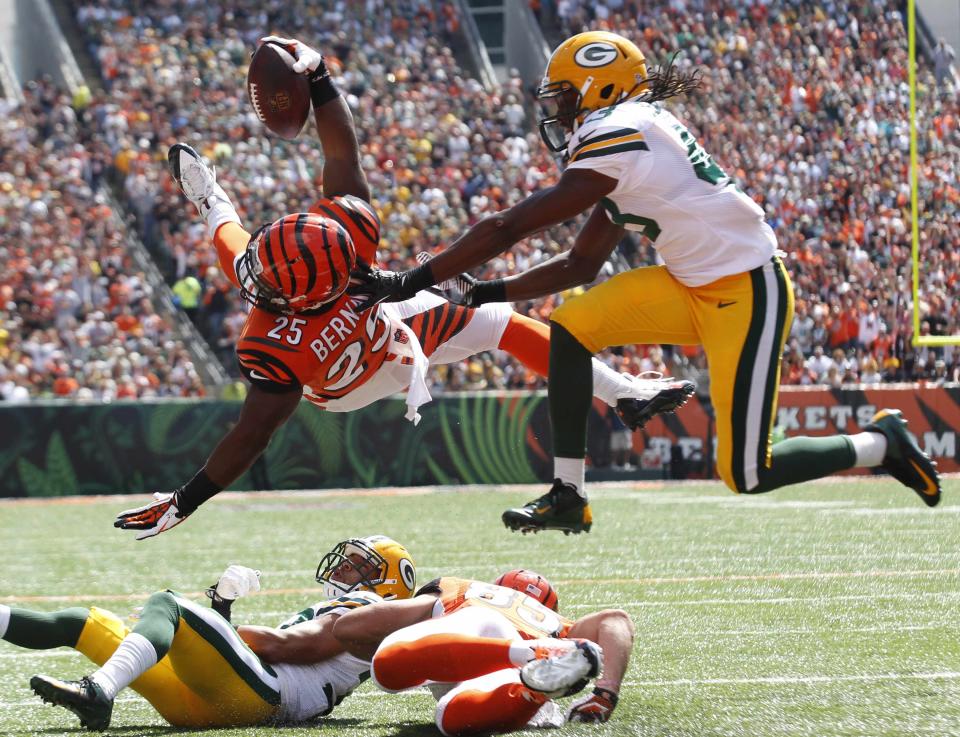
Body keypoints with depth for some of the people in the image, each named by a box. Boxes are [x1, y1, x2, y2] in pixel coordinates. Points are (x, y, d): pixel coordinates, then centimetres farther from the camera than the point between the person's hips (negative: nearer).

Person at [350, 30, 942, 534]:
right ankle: (569, 496, 4)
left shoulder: (620, 137, -19)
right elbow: (582, 265, 17)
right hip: (696, 287, 9)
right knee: (570, 328, -1)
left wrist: (411, 281, -16)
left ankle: (881, 444, 13)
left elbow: (509, 229, -20)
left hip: (747, 294, -9)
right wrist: (486, 294, 9)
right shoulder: (630, 136, 11)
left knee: (747, 474, -8)